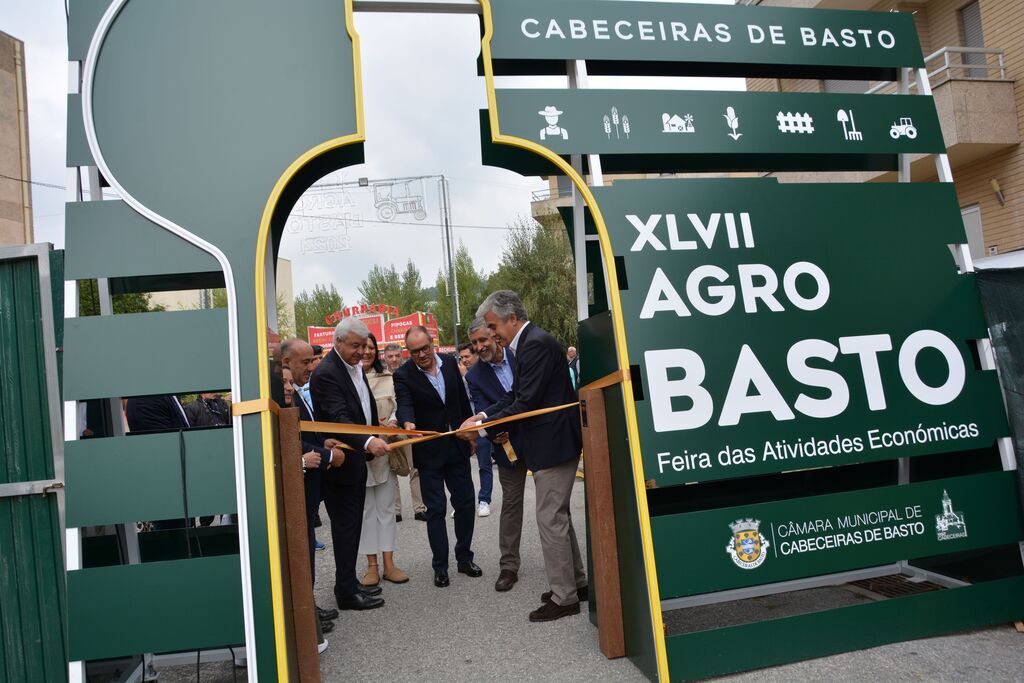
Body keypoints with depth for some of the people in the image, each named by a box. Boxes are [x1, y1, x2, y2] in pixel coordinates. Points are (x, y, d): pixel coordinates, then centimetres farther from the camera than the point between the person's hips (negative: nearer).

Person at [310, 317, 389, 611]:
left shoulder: (356, 366, 9)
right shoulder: (326, 373, -20)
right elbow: (339, 418, -31)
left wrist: (375, 436, 14)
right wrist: (368, 442, -44)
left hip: (359, 458, 9)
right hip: (340, 463, -9)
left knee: (353, 525, 16)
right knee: (345, 527, 0)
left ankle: (350, 583, 28)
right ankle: (346, 592, 11)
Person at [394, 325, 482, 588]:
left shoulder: (449, 362, 1)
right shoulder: (403, 375, -11)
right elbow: (404, 404, -26)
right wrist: (408, 423, -48)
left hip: (457, 445, 4)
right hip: (428, 451, -4)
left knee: (465, 502, 9)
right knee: (436, 508, 2)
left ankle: (464, 558, 24)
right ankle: (440, 566, 14)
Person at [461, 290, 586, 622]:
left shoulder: (537, 344, -19)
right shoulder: (527, 344, 13)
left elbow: (526, 402, -22)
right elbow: (515, 396, 15)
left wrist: (482, 425, -15)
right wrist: (484, 415, 1)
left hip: (553, 445, -11)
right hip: (550, 444, 11)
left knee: (550, 519, -3)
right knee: (558, 516, 18)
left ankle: (563, 597, 9)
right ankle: (576, 583, 31)